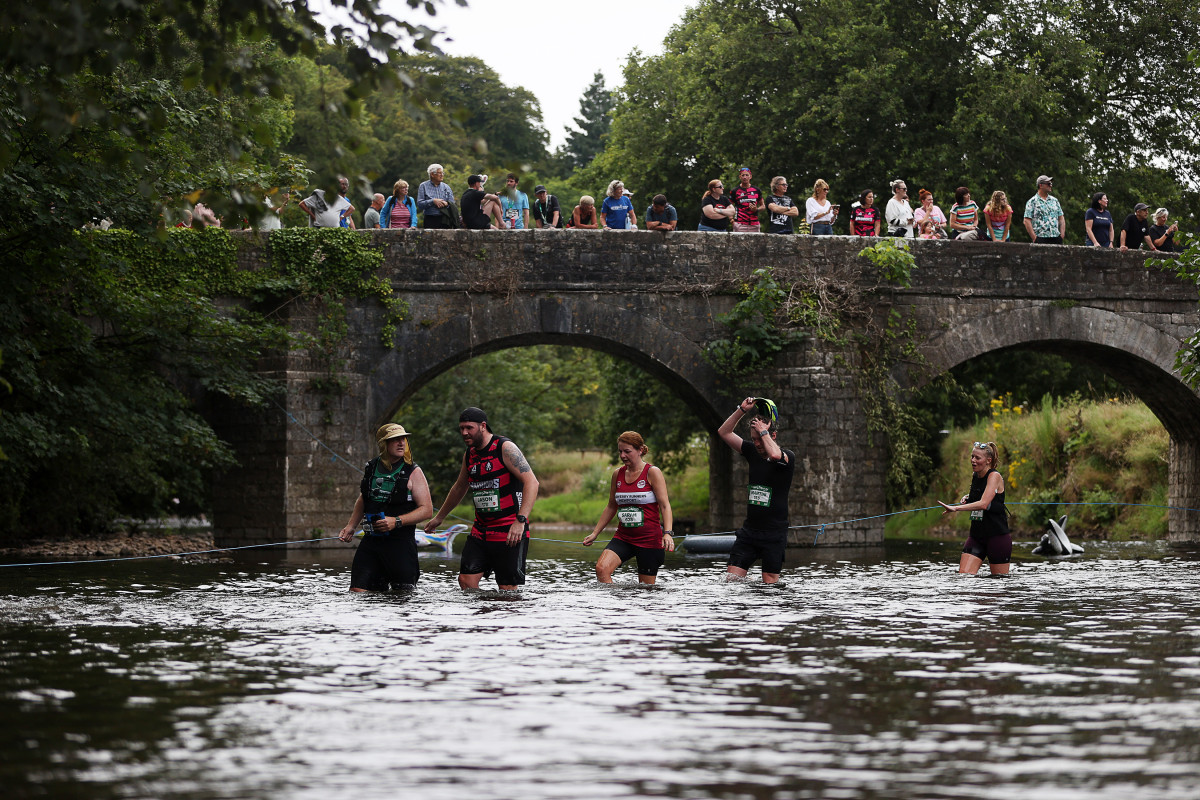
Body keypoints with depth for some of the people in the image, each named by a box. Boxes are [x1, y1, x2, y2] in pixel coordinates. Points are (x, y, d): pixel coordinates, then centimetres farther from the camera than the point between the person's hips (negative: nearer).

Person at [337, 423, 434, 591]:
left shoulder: (413, 473, -3)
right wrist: (351, 526, 16)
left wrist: (396, 521, -18)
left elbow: (427, 510, -7)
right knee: (357, 591, -4)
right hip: (371, 540, 4)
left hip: (400, 541, -4)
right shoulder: (371, 468, 10)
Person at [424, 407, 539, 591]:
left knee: (508, 589, -7)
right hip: (481, 530, 7)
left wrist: (520, 521, -28)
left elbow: (531, 482, -19)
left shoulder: (505, 448, -10)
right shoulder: (469, 454, 12)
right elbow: (459, 488, 30)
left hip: (509, 531, -7)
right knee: (466, 580, -4)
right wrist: (438, 518, 39)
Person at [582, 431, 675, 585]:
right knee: (601, 569, -21)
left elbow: (665, 506, -10)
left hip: (649, 539, -4)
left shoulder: (652, 473, -5)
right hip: (623, 537, 4)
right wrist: (594, 533, 18)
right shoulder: (617, 474, 9)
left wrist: (667, 533, -24)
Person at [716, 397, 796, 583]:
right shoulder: (753, 452, 8)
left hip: (774, 534, -5)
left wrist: (763, 431, -17)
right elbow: (724, 432, 11)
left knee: (770, 583, -3)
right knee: (731, 579, -4)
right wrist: (742, 410, 0)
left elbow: (774, 455, -33)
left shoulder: (788, 457, -8)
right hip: (749, 531, 5)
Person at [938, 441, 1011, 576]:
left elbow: (983, 504, -27)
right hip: (976, 535, 7)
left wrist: (956, 508, -33)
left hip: (998, 535, -7)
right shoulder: (975, 476, 10)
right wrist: (967, 499, 10)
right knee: (964, 574, -9)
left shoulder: (995, 476, -13)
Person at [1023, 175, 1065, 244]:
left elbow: (1061, 219, 19)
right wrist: (1034, 238, -12)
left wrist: (1062, 235, 6)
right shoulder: (1032, 202, 2)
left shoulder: (1054, 200, 18)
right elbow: (1027, 221, -5)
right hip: (1040, 239, -5)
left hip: (1056, 238, 5)